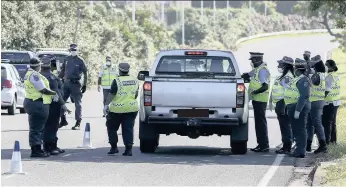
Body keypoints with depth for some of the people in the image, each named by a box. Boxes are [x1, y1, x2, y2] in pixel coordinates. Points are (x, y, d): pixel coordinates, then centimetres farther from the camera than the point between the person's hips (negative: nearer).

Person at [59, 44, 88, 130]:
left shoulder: (80, 60, -4)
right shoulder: (67, 59, 7)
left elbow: (85, 72, -3)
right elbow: (63, 71, 16)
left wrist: (84, 85, -6)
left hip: (75, 84, -5)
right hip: (66, 83, 5)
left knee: (78, 103, -1)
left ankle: (78, 123, 2)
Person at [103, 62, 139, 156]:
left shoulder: (117, 81, -10)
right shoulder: (135, 81, 7)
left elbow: (111, 94, -15)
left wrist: (106, 105, -16)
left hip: (117, 109, -4)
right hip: (132, 108, 4)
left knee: (111, 127, 12)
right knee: (128, 129, 4)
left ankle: (114, 147, 9)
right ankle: (129, 149, -5)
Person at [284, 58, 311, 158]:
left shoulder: (303, 80, -17)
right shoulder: (298, 79, 17)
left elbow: (304, 96, -25)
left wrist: (297, 110, -27)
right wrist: (290, 108, 24)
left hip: (299, 107, -11)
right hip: (294, 107, 11)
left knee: (300, 130, -7)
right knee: (296, 130, 15)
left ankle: (301, 151, -5)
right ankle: (299, 149, 21)